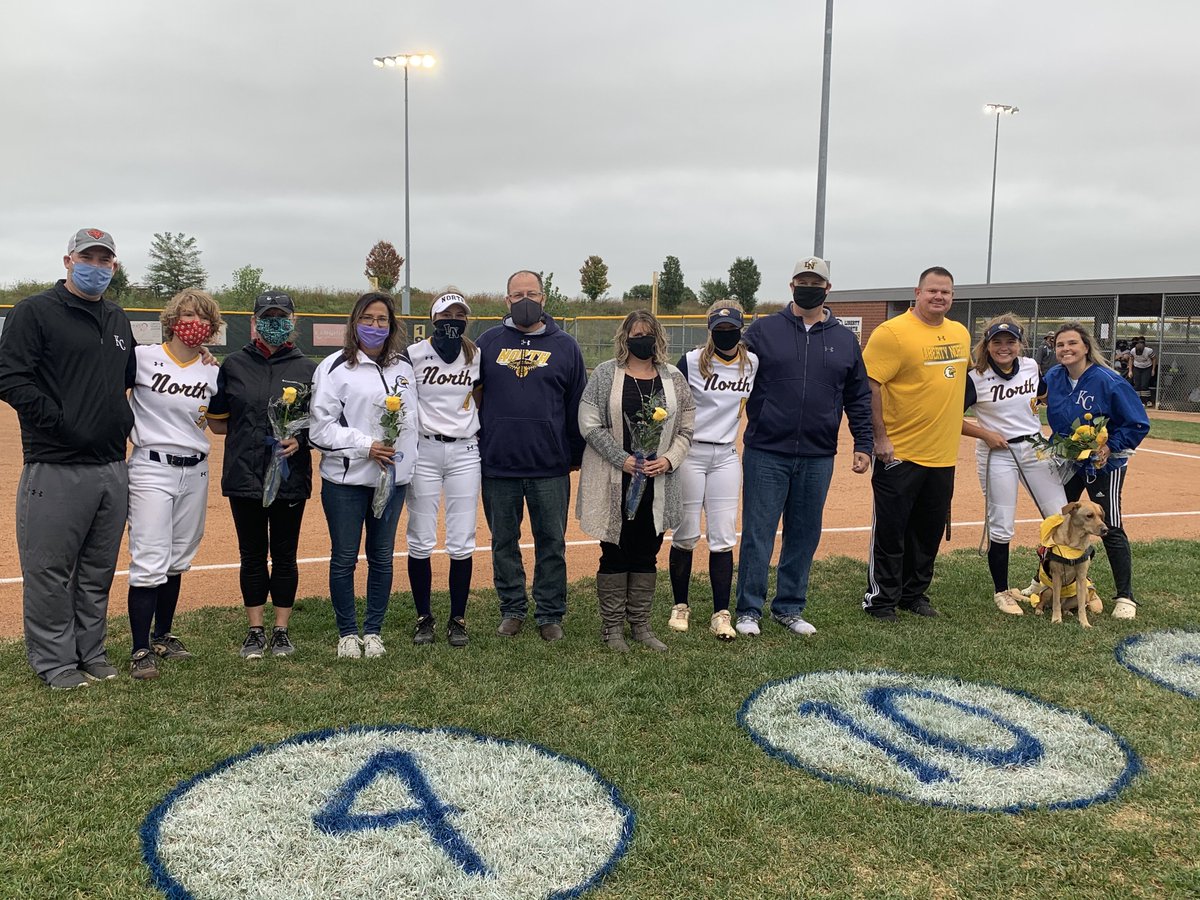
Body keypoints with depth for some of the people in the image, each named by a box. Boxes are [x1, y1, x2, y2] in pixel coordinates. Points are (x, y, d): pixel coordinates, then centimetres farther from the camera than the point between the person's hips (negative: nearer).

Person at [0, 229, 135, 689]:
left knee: (98, 570, 14)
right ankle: (53, 661, 15)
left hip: (112, 467, 6)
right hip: (56, 469, -6)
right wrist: (60, 422, -16)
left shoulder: (117, 318, 16)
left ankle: (90, 652, 27)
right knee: (50, 570, 1)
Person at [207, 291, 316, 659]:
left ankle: (281, 630, 21)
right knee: (252, 554, 9)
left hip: (291, 476, 0)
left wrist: (300, 439, -13)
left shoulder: (307, 369, 3)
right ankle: (255, 631, 21)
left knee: (284, 554, 8)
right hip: (244, 476, 1)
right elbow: (218, 422, 9)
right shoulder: (233, 365, 5)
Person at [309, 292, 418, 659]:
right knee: (344, 558, 5)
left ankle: (373, 632, 22)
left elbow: (413, 416, 14)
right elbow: (321, 426, -8)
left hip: (393, 477, 4)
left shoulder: (403, 367, 10)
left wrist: (403, 451, -1)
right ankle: (347, 633, 20)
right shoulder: (334, 367, -4)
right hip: (346, 479, -4)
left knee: (382, 557, 10)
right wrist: (366, 445, -15)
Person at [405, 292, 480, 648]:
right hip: (423, 451, -1)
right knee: (421, 540, 3)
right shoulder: (414, 355, -3)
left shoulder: (476, 356, 5)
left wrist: (481, 432, 7)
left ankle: (458, 620, 14)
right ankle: (424, 618, 17)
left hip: (465, 452, 2)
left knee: (462, 542, 1)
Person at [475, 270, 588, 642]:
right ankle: (512, 610, 23)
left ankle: (550, 614, 17)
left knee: (552, 542, 5)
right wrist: (475, 449, 6)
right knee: (503, 542, 10)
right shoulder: (488, 342, 6)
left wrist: (576, 455, 5)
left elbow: (578, 405, 7)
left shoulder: (564, 345, 5)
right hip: (497, 464, 1)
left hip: (550, 467, -1)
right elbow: (472, 396, 10)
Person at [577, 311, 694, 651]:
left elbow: (685, 429, 10)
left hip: (657, 483, 3)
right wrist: (623, 460, -14)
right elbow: (590, 425, -7)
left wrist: (669, 459, -7)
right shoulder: (605, 374, -1)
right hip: (614, 483, -3)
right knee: (615, 553, 3)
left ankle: (640, 624, 23)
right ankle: (612, 626, 15)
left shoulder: (674, 378, 9)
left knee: (647, 555, 10)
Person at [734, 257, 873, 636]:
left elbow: (859, 398, 12)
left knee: (804, 537, 11)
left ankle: (789, 608, 24)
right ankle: (749, 610, 13)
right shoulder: (763, 330, 1)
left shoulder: (845, 340, 9)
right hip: (766, 453, -3)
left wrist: (863, 444, 7)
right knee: (758, 535, 1)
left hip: (818, 458, 3)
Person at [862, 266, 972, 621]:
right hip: (899, 454, -7)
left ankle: (915, 593, 28)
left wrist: (955, 423, 20)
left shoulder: (961, 334, 11)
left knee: (929, 531, 14)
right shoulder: (892, 332, -12)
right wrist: (879, 437, -18)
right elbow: (868, 385, -16)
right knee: (890, 529, 1)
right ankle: (881, 599, 13)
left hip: (943, 456, 7)